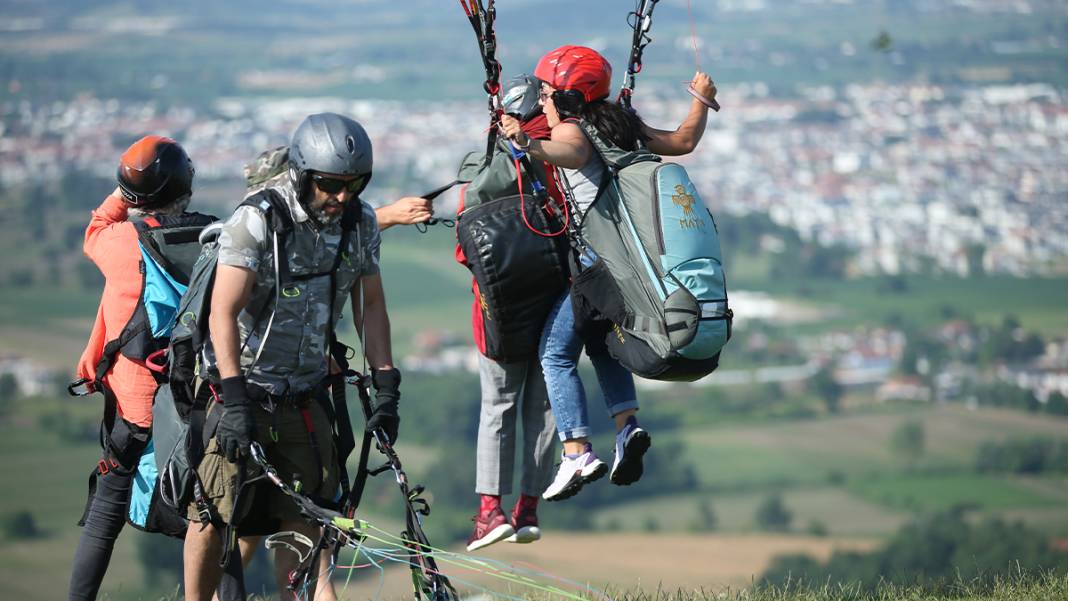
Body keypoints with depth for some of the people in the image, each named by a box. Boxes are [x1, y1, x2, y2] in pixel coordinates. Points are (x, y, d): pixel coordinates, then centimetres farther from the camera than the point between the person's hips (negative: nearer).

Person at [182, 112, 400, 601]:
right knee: (214, 510, -8)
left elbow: (371, 305, 10)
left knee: (304, 516, -2)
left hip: (303, 392, 5)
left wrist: (386, 386, 3)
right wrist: (234, 399, -29)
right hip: (243, 384, -5)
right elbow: (223, 312, -22)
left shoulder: (360, 223, 0)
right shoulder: (256, 220, -18)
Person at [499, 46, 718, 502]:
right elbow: (683, 141, 22)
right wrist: (702, 100, 39)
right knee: (602, 342, 25)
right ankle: (627, 425, 5)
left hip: (601, 257, -8)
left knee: (556, 352, 1)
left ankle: (577, 452, -10)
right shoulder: (624, 124, 12)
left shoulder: (570, 131, -8)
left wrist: (528, 144, -52)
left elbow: (569, 153, -33)